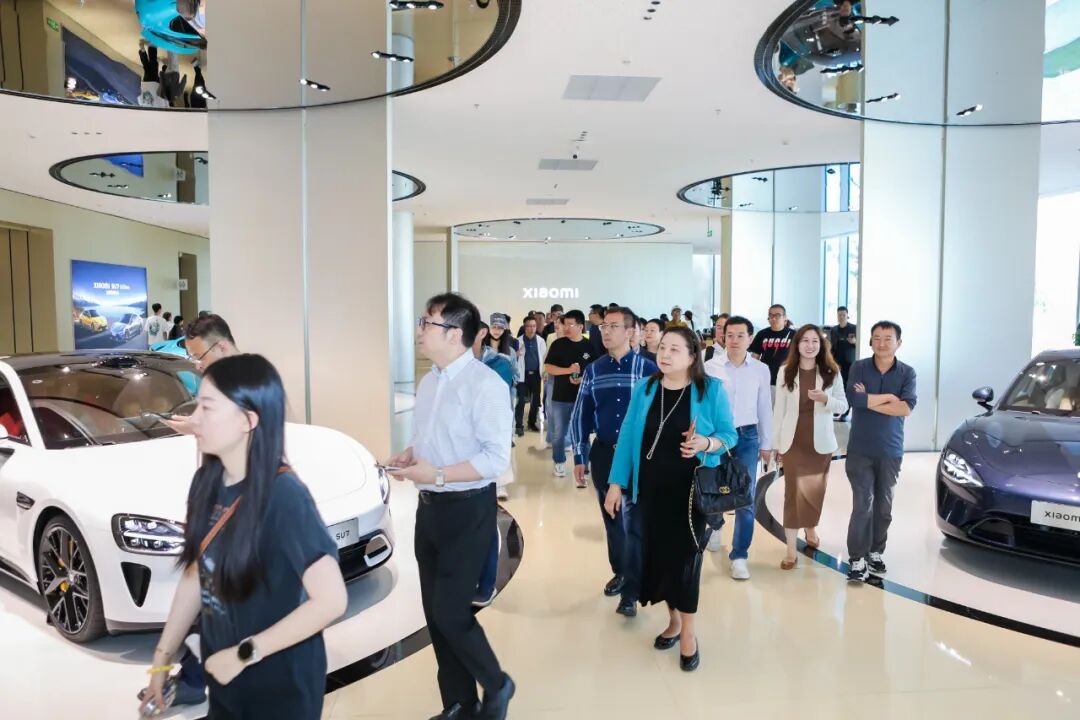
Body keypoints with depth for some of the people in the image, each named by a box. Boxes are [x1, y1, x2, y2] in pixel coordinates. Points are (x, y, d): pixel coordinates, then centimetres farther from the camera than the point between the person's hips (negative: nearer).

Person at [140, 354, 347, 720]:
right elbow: (196, 574, 6)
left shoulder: (283, 495, -26)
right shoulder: (207, 481, -5)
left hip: (280, 683, -6)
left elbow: (331, 600, -27)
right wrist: (163, 655, 9)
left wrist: (245, 652, -21)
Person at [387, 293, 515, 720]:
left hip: (467, 510, -8)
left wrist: (438, 475, -24)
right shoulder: (428, 382, 8)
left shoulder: (485, 384, -18)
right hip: (429, 507, 8)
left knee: (450, 613, -2)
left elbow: (497, 458, -21)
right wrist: (407, 457, -2)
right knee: (434, 613, 15)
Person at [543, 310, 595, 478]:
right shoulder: (558, 344, -2)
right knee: (559, 433, 7)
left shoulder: (589, 346, 1)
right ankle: (559, 462, 23)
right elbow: (548, 367, -5)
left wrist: (583, 379, -13)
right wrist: (569, 370, -17)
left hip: (583, 397, 0)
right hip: (560, 397, 0)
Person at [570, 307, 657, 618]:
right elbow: (580, 415, 5)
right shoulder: (593, 370, 2)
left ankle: (630, 592, 9)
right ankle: (620, 571, 36)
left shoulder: (647, 369, -7)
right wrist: (579, 457, 3)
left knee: (635, 521, 1)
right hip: (603, 453, 3)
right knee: (611, 517, 16)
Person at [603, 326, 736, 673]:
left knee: (685, 556, 1)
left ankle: (688, 631, 21)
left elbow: (729, 435, -3)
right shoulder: (644, 388, 1)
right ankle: (673, 620, 32)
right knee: (658, 553, 9)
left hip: (691, 489, -3)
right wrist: (616, 483, -2)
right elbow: (628, 436, 0)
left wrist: (707, 443, -25)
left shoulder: (711, 389, -6)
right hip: (652, 488, 3)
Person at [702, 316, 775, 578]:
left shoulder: (761, 369, 1)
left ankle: (739, 556, 7)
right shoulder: (710, 367, -5)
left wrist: (766, 444, 9)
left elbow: (765, 408, 7)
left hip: (747, 436, 1)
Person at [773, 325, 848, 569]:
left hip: (821, 441, 1)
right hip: (793, 441, -1)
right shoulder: (786, 371, -1)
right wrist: (777, 442, 1)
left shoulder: (831, 372, -1)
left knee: (816, 491, 14)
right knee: (793, 492, -2)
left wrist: (825, 399, -21)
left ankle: (811, 528, 43)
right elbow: (780, 408, 1)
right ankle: (791, 550, 2)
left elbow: (843, 405, 1)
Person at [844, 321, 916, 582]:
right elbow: (853, 398, -18)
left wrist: (869, 400, -14)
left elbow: (906, 408, -14)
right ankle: (857, 559, 1)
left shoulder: (907, 373, 2)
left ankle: (875, 553, 24)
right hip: (860, 449, -2)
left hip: (891, 451, 2)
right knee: (862, 504, -6)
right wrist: (888, 397, -11)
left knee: (884, 506, 10)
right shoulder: (859, 367, -1)